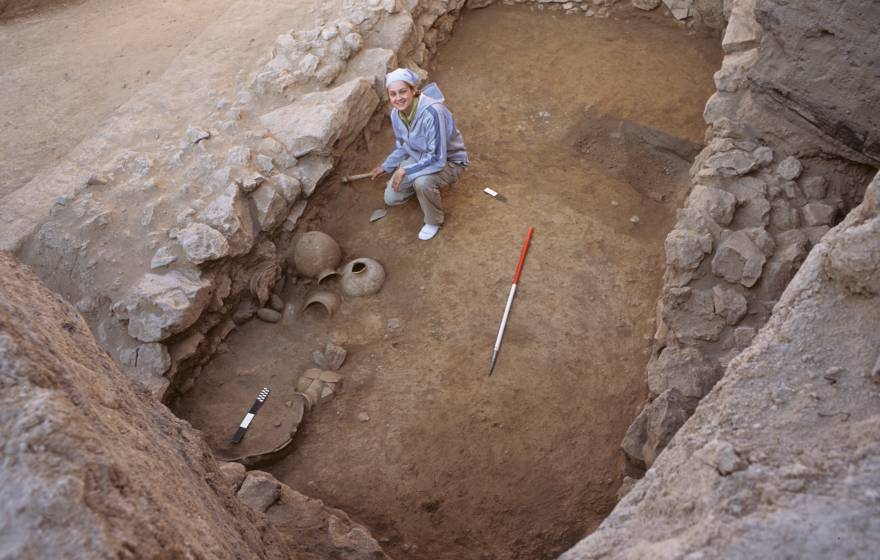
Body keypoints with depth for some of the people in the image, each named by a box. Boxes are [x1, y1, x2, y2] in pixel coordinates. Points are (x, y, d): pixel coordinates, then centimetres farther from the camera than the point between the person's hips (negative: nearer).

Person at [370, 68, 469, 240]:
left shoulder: (433, 112, -36)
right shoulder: (396, 113, -12)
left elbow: (438, 159, -36)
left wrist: (405, 171, -31)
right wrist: (386, 166, 8)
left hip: (448, 162, -6)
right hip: (420, 157, 7)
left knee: (422, 182, -37)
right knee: (391, 198, -1)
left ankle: (434, 221, -7)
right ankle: (421, 188, 26)